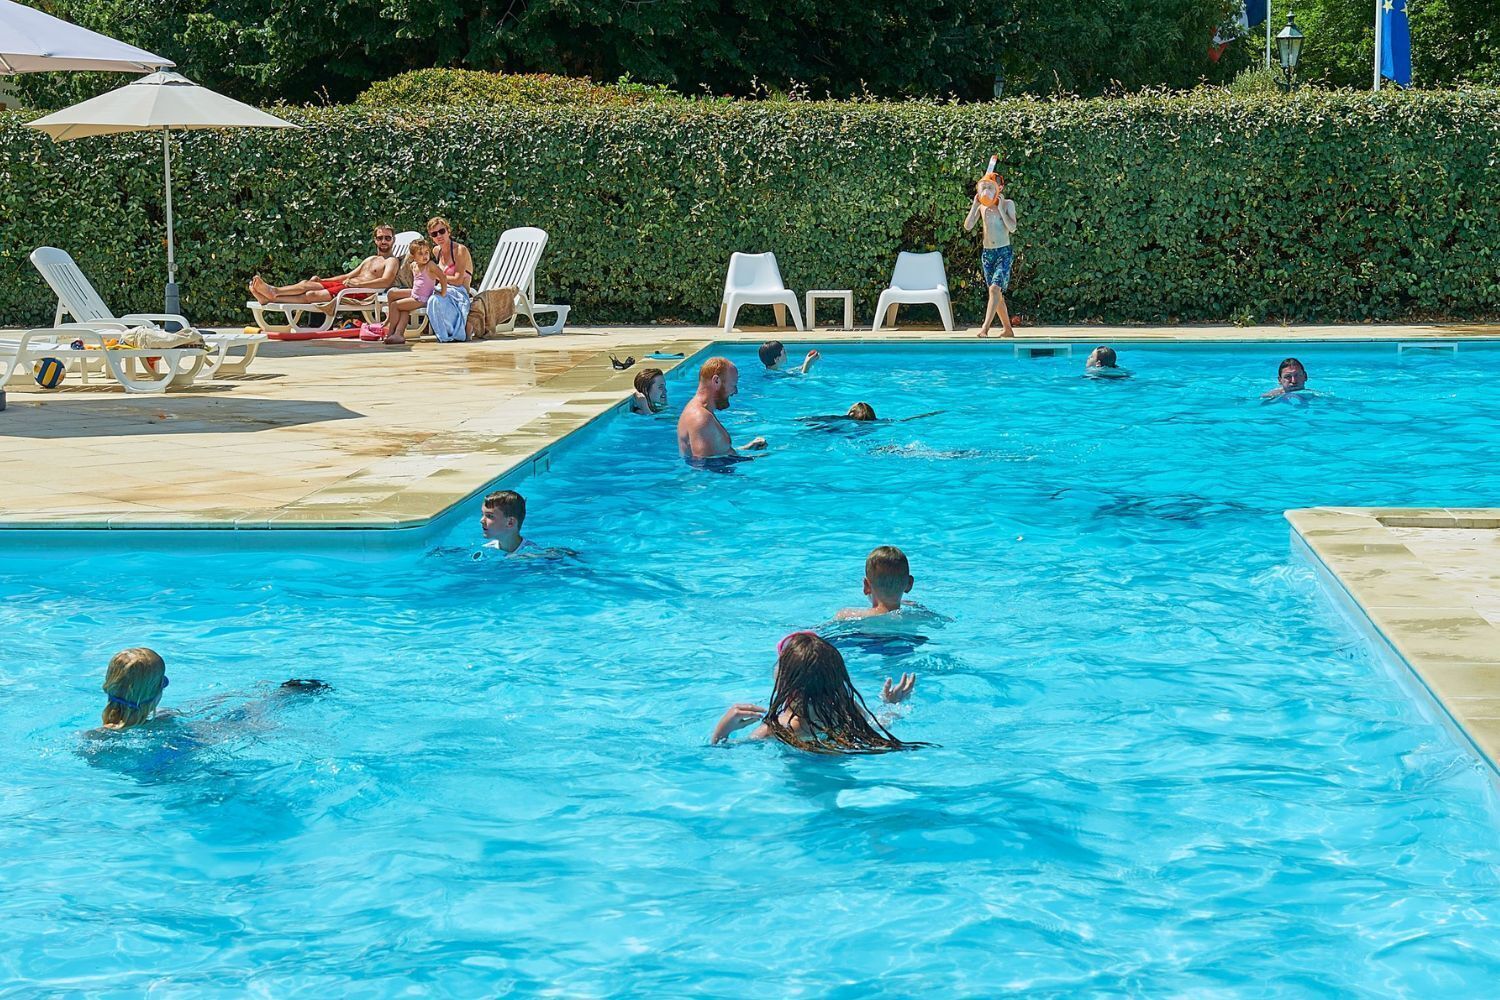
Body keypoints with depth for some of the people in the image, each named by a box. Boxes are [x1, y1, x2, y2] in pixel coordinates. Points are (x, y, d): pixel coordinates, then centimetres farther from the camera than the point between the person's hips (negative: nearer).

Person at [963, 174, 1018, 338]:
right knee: (997, 294, 8)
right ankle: (1008, 329, 17)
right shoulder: (981, 206, 8)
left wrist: (1000, 208, -14)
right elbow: (968, 226, 0)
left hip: (1004, 252, -5)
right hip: (987, 253, 5)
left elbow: (1012, 228, -13)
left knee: (995, 288, -21)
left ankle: (985, 327, -28)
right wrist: (975, 205, -5)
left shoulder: (1008, 204, -3)